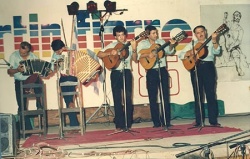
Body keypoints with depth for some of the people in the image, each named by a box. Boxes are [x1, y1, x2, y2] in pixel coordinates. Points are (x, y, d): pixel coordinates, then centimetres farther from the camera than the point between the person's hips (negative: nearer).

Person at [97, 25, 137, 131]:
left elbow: (135, 60, -1)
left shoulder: (129, 45, 8)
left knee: (128, 98, -1)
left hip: (126, 72, 0)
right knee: (117, 99, 1)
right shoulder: (112, 45, 6)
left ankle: (128, 123, 8)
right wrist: (110, 53, -15)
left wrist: (134, 49, -14)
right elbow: (99, 54, -1)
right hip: (115, 73, 0)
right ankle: (119, 124, 7)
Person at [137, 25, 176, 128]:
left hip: (162, 70, 2)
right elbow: (137, 56, -9)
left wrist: (171, 45, -7)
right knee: (153, 98, 1)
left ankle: (166, 121, 7)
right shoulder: (142, 44, 2)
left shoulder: (161, 41, 11)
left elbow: (169, 52, 11)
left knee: (165, 96, 2)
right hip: (151, 72, -2)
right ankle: (156, 122, 8)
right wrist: (147, 54, -23)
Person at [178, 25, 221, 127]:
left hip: (208, 67, -1)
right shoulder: (192, 44, 16)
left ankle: (213, 120, -1)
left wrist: (214, 41, -20)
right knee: (198, 95, 2)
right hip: (195, 68, 1)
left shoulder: (211, 43, 12)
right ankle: (199, 120, 6)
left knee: (211, 94, -4)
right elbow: (181, 55, 8)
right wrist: (190, 53, -9)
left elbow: (216, 52, -7)